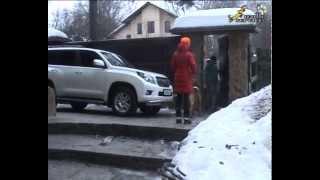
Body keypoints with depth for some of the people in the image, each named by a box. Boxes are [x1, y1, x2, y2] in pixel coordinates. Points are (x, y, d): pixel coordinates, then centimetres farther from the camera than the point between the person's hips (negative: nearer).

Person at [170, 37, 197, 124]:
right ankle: (186, 117, -1)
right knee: (186, 98, -2)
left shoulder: (175, 54, 6)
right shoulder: (189, 54, -11)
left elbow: (172, 66, 10)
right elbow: (193, 66, -14)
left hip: (178, 78, 5)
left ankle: (178, 117, 11)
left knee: (178, 98, 9)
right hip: (187, 78, -5)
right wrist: (193, 73, 4)